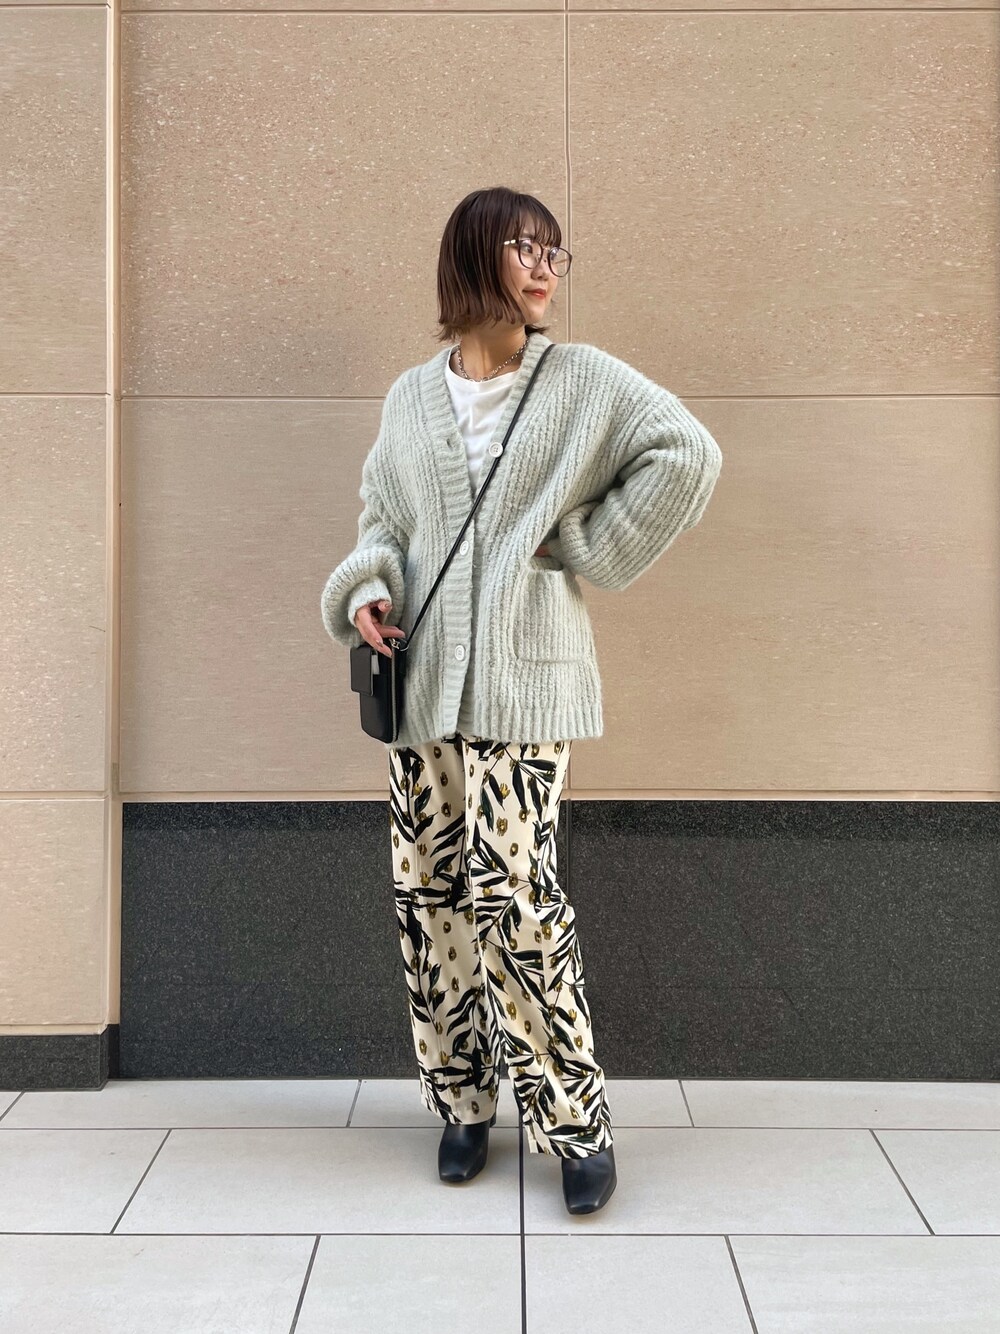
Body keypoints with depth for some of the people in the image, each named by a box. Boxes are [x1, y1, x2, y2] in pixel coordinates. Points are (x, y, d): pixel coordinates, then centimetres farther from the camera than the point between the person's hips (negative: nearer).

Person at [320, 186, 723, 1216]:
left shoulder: (584, 380, 3)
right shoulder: (411, 397, 13)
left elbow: (688, 456, -5)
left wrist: (586, 545, -6)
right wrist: (366, 588, -1)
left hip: (523, 682, -4)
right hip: (418, 678, 4)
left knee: (511, 894, -11)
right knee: (429, 891, 6)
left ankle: (574, 1122, 4)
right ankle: (461, 1098, 22)